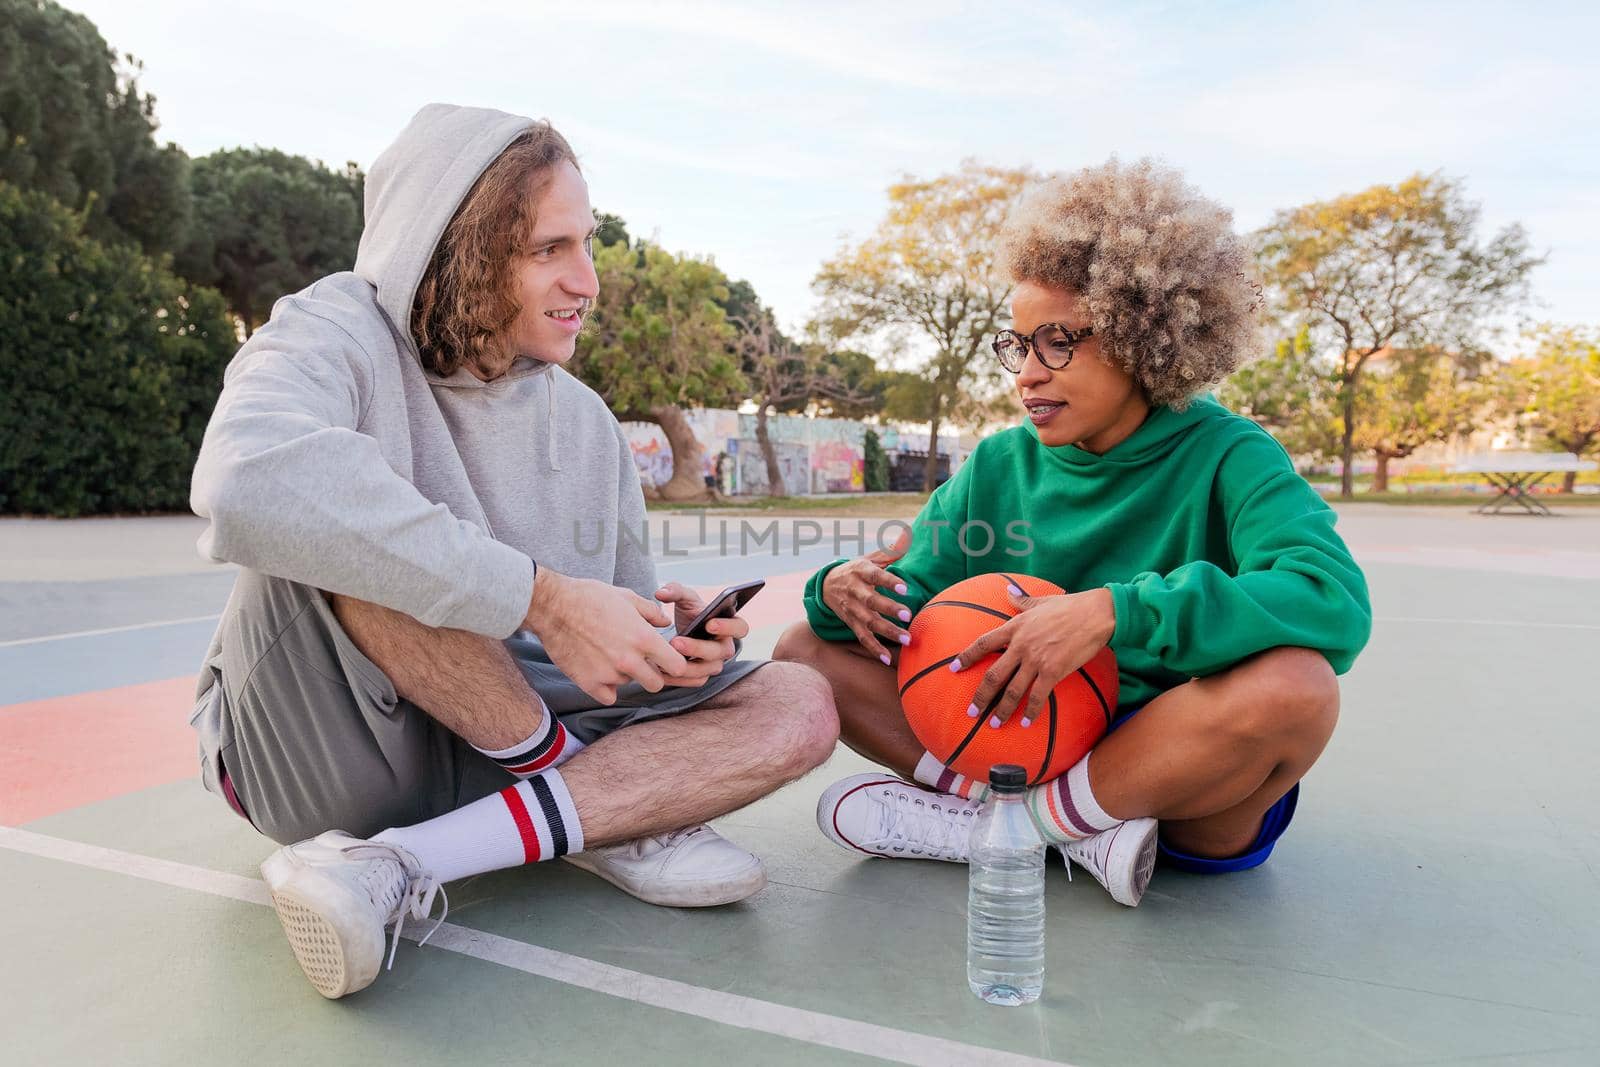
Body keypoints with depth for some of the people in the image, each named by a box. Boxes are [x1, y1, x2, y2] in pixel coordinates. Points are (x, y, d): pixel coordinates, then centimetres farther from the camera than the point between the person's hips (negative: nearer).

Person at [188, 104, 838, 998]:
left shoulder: (584, 420, 4)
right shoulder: (337, 337, -14)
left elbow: (619, 607, 10)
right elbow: (247, 482, -38)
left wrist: (664, 637, -15)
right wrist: (542, 597, -37)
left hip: (486, 755, 5)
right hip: (316, 746, -4)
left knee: (799, 707, -9)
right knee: (353, 534, -33)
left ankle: (400, 864, -20)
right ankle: (612, 815, -15)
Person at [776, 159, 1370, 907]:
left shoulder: (1224, 456, -9)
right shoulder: (999, 466, 4)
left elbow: (1335, 600, -27)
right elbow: (912, 596, 2)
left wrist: (1111, 613, -36)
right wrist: (846, 589, -21)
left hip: (1184, 783, -3)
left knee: (1293, 682, -36)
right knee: (811, 647, -6)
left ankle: (977, 817, -18)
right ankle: (1075, 835, -17)